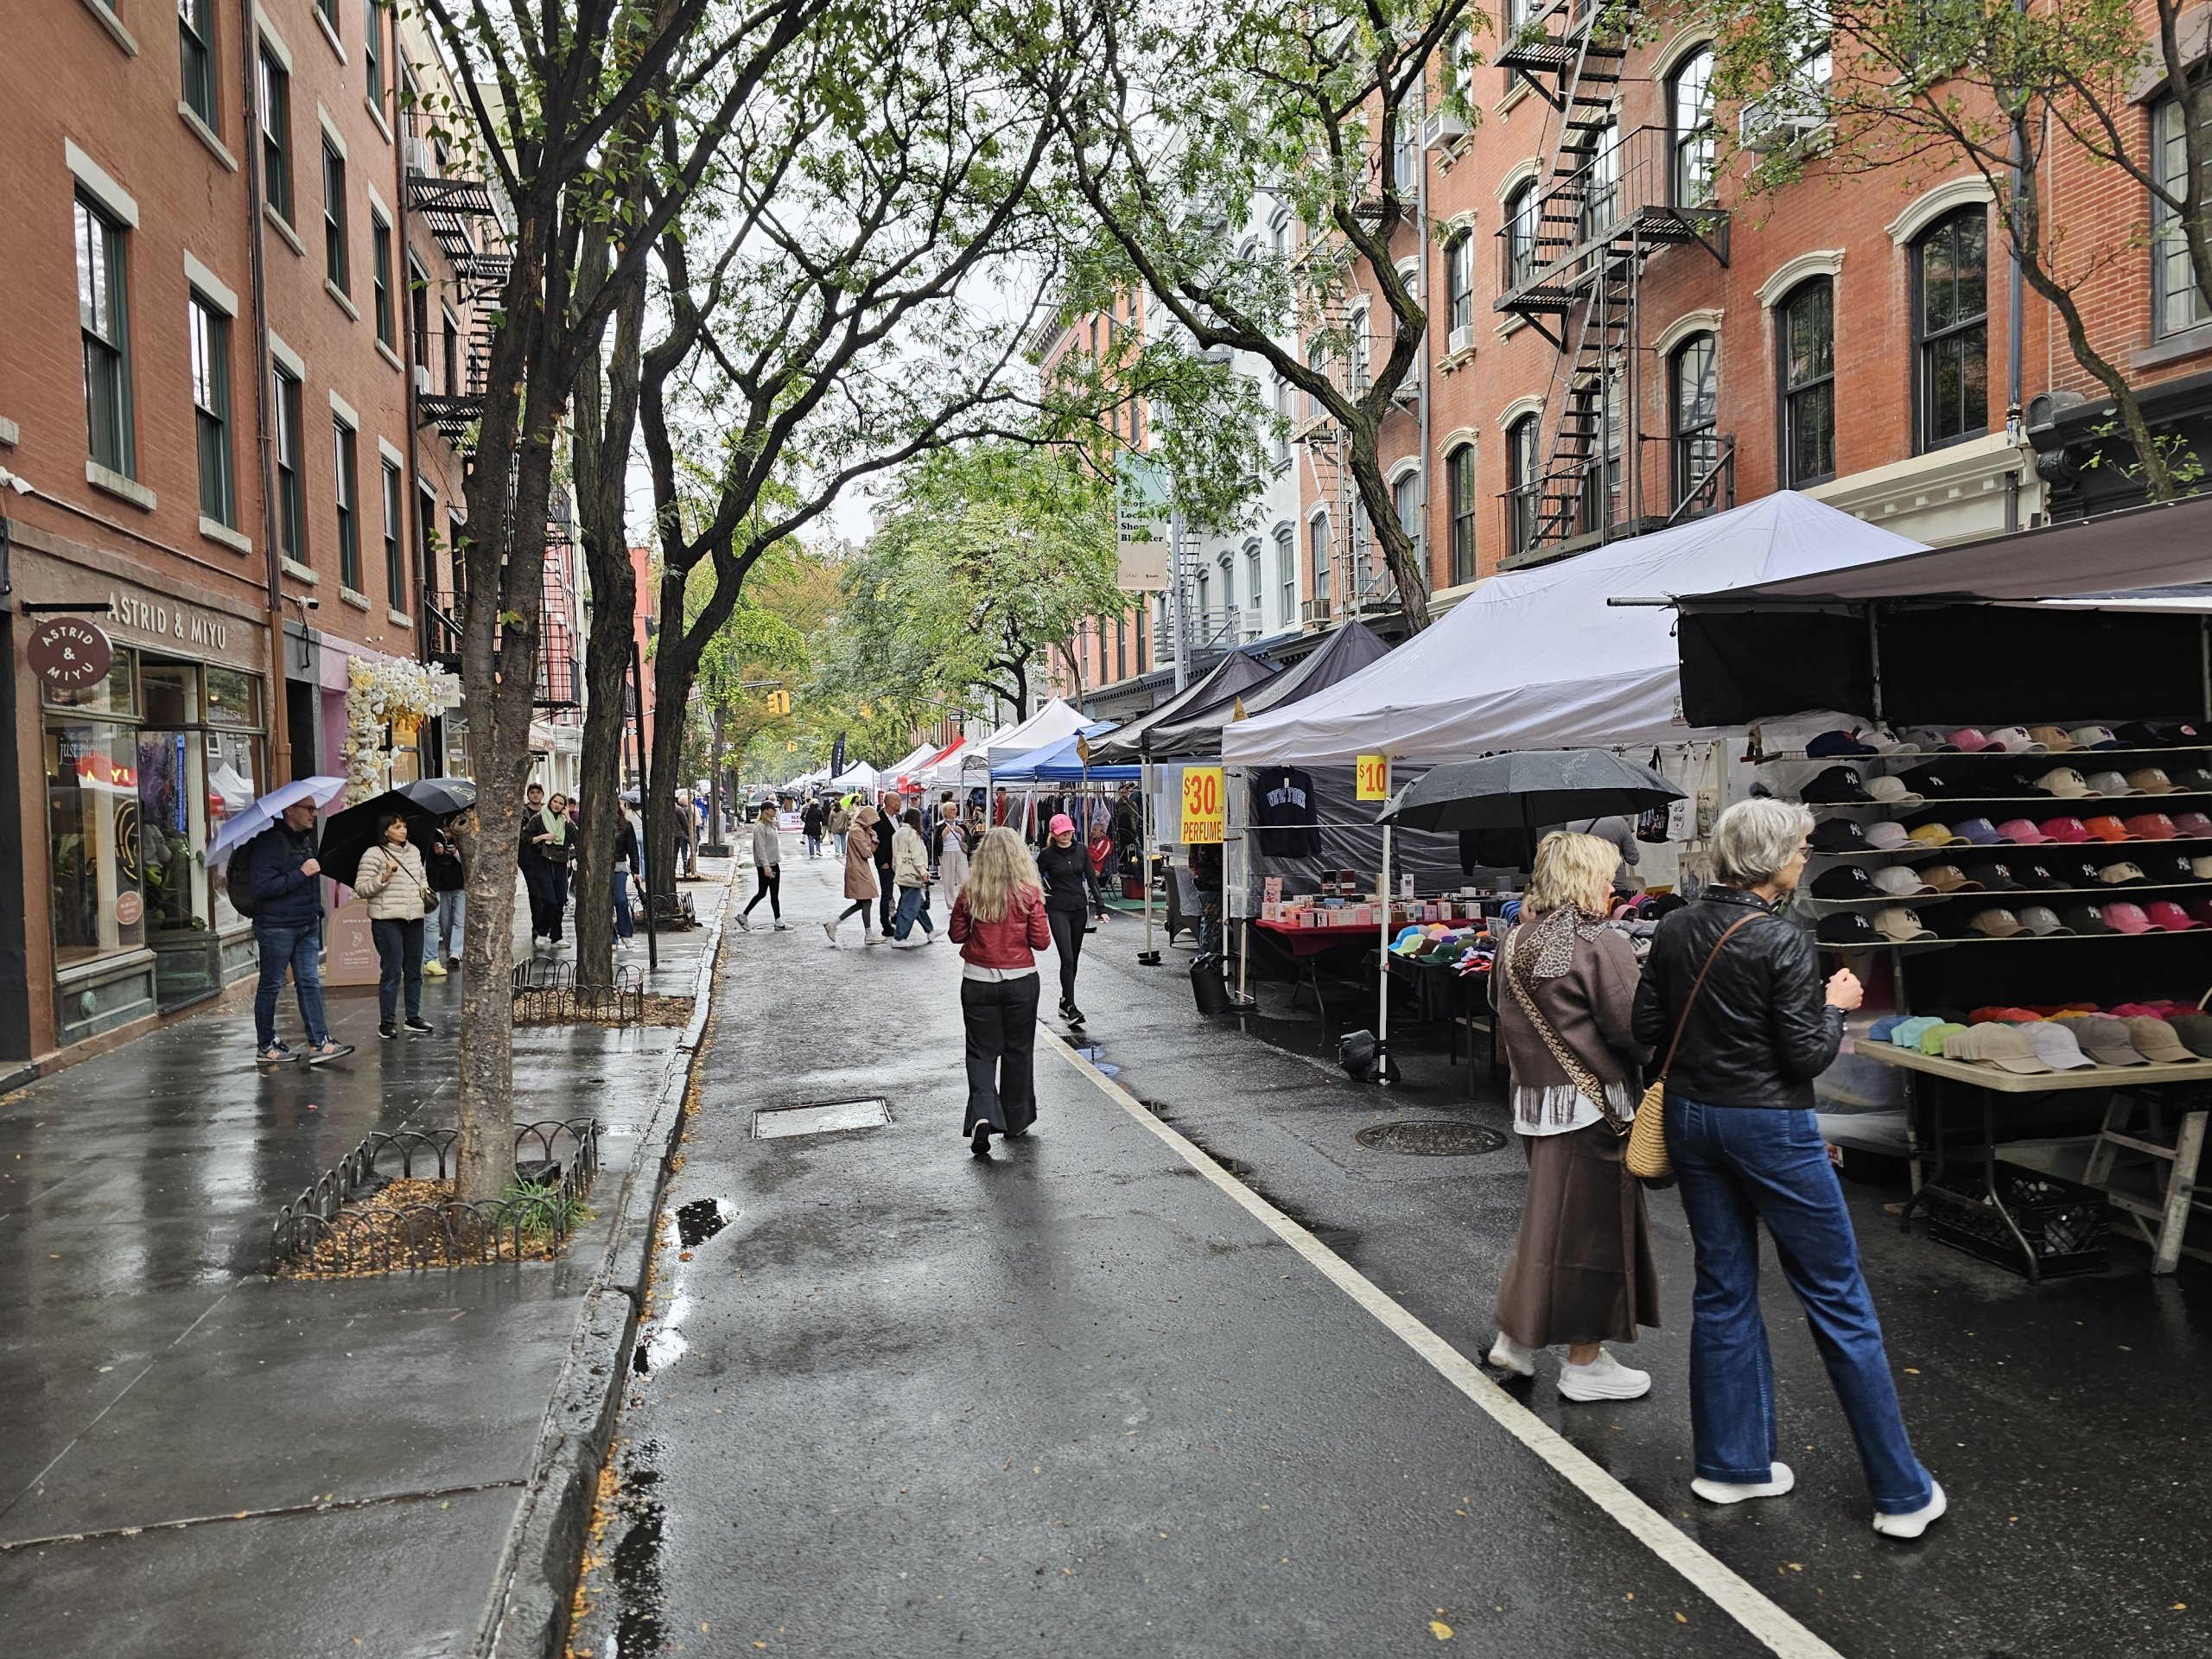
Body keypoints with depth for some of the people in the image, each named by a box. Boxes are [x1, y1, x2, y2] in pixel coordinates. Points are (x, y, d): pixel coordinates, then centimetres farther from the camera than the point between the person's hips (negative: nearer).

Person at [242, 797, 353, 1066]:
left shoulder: (306, 839, 13)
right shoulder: (270, 842, -15)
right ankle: (265, 1047, 17)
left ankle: (319, 1044, 2)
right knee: (270, 986, 5)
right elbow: (260, 887, -24)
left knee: (310, 983, 3)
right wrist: (301, 874, -22)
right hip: (276, 927, -8)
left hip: (307, 925, 8)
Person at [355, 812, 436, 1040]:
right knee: (392, 971, -6)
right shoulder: (373, 855, -7)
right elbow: (360, 888, -9)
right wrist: (384, 877, -20)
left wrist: (425, 890, 10)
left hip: (414, 918, 7)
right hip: (387, 920, -7)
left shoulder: (414, 851, 13)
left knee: (414, 970, 12)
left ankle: (414, 1017, 22)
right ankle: (386, 1023, 2)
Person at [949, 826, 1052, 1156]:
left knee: (982, 1051, 8)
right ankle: (1015, 1122, 25)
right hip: (1021, 981, 0)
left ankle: (982, 1116, -13)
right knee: (1017, 1051, 15)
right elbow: (1041, 941, -8)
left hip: (978, 981, 0)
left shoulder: (970, 893, -7)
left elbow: (957, 934, 3)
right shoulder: (1028, 893, -11)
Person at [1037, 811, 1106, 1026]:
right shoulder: (1047, 855, -6)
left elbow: (1091, 879, 7)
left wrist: (1100, 907, 2)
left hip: (1079, 908, 5)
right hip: (1058, 910, -4)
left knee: (1074, 958, 11)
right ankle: (1070, 1007, -10)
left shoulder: (1081, 851, 5)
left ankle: (1065, 1000, 25)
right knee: (1067, 958, -12)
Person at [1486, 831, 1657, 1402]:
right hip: (1592, 1104, -7)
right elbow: (1633, 1030, -16)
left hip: (1533, 1098, 7)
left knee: (1549, 1214, 21)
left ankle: (1516, 1337, 27)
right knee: (1592, 1221, 5)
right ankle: (1585, 1365, 17)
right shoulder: (1603, 945, -17)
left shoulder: (1513, 942, 5)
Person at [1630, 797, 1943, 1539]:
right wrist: (1836, 1004, 1)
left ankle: (1732, 1463, 26)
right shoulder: (1783, 942, -18)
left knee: (1723, 1290, 16)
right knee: (1838, 1300, 7)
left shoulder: (1674, 930, 0)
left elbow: (1647, 1028, 5)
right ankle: (1901, 1492, 18)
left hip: (1692, 1118, 6)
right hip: (1769, 1127, -6)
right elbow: (1806, 1055, -15)